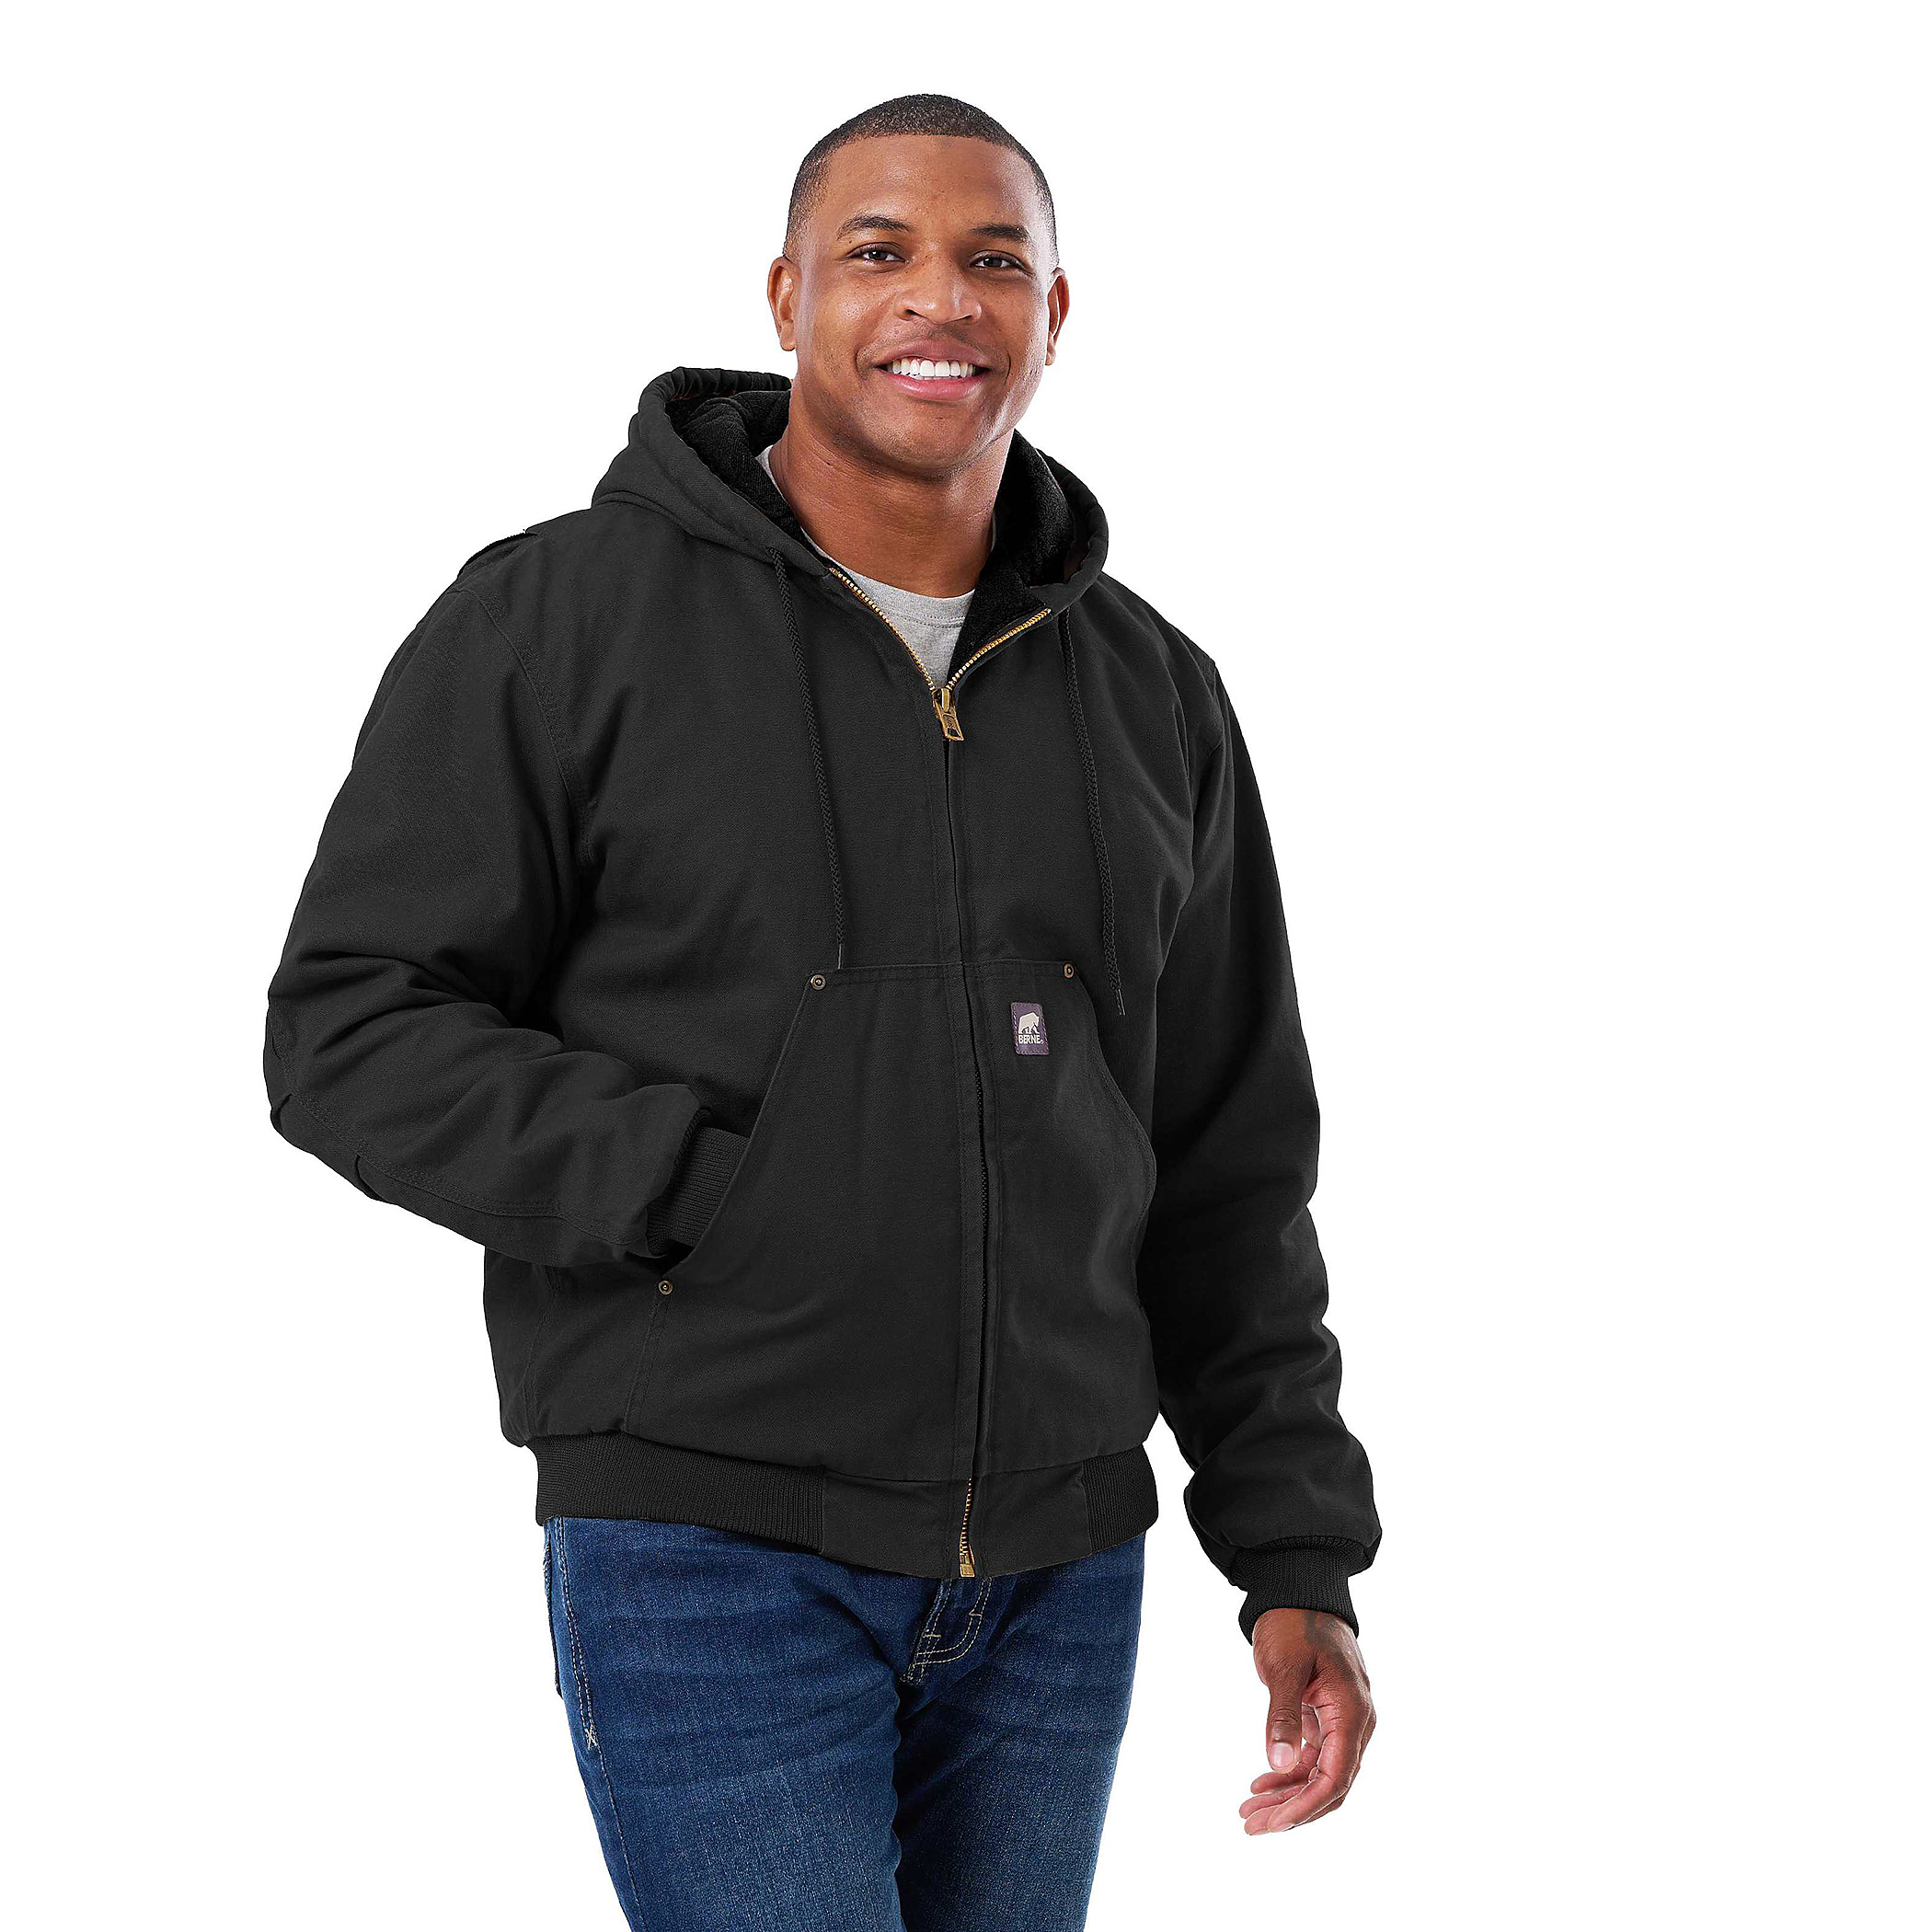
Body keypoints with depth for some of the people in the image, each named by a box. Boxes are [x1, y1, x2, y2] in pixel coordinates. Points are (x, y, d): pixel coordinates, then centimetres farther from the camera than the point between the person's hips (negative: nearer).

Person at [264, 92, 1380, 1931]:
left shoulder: (1154, 696, 9)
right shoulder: (557, 621, -4)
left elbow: (1227, 1171, 12)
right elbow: (352, 1031, -6)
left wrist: (1298, 1559, 6)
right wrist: (714, 1200, -18)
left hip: (1056, 1573, 5)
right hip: (708, 1549, -4)